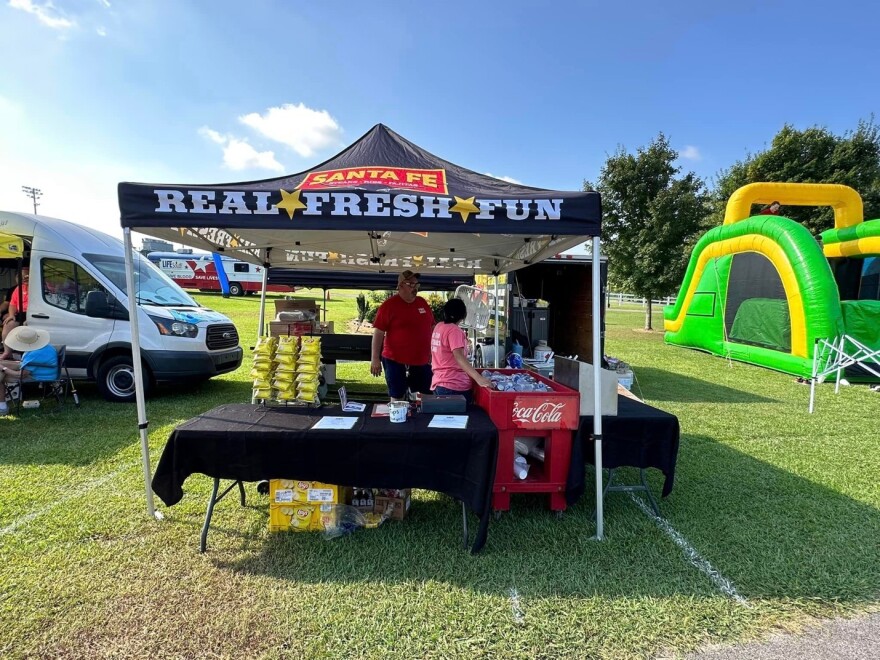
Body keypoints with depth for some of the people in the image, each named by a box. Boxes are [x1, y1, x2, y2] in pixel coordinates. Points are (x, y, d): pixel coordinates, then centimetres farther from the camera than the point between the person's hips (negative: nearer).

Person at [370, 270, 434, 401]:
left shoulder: (423, 303, 7)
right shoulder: (389, 305, -9)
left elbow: (431, 327, 15)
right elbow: (378, 332, -11)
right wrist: (375, 359, -15)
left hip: (422, 361, 5)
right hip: (396, 361, -5)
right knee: (397, 398, 7)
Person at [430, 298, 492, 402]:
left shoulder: (438, 327, 9)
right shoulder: (454, 330, -15)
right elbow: (459, 357, -28)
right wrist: (478, 378, -35)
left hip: (438, 383, 9)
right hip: (454, 386, -8)